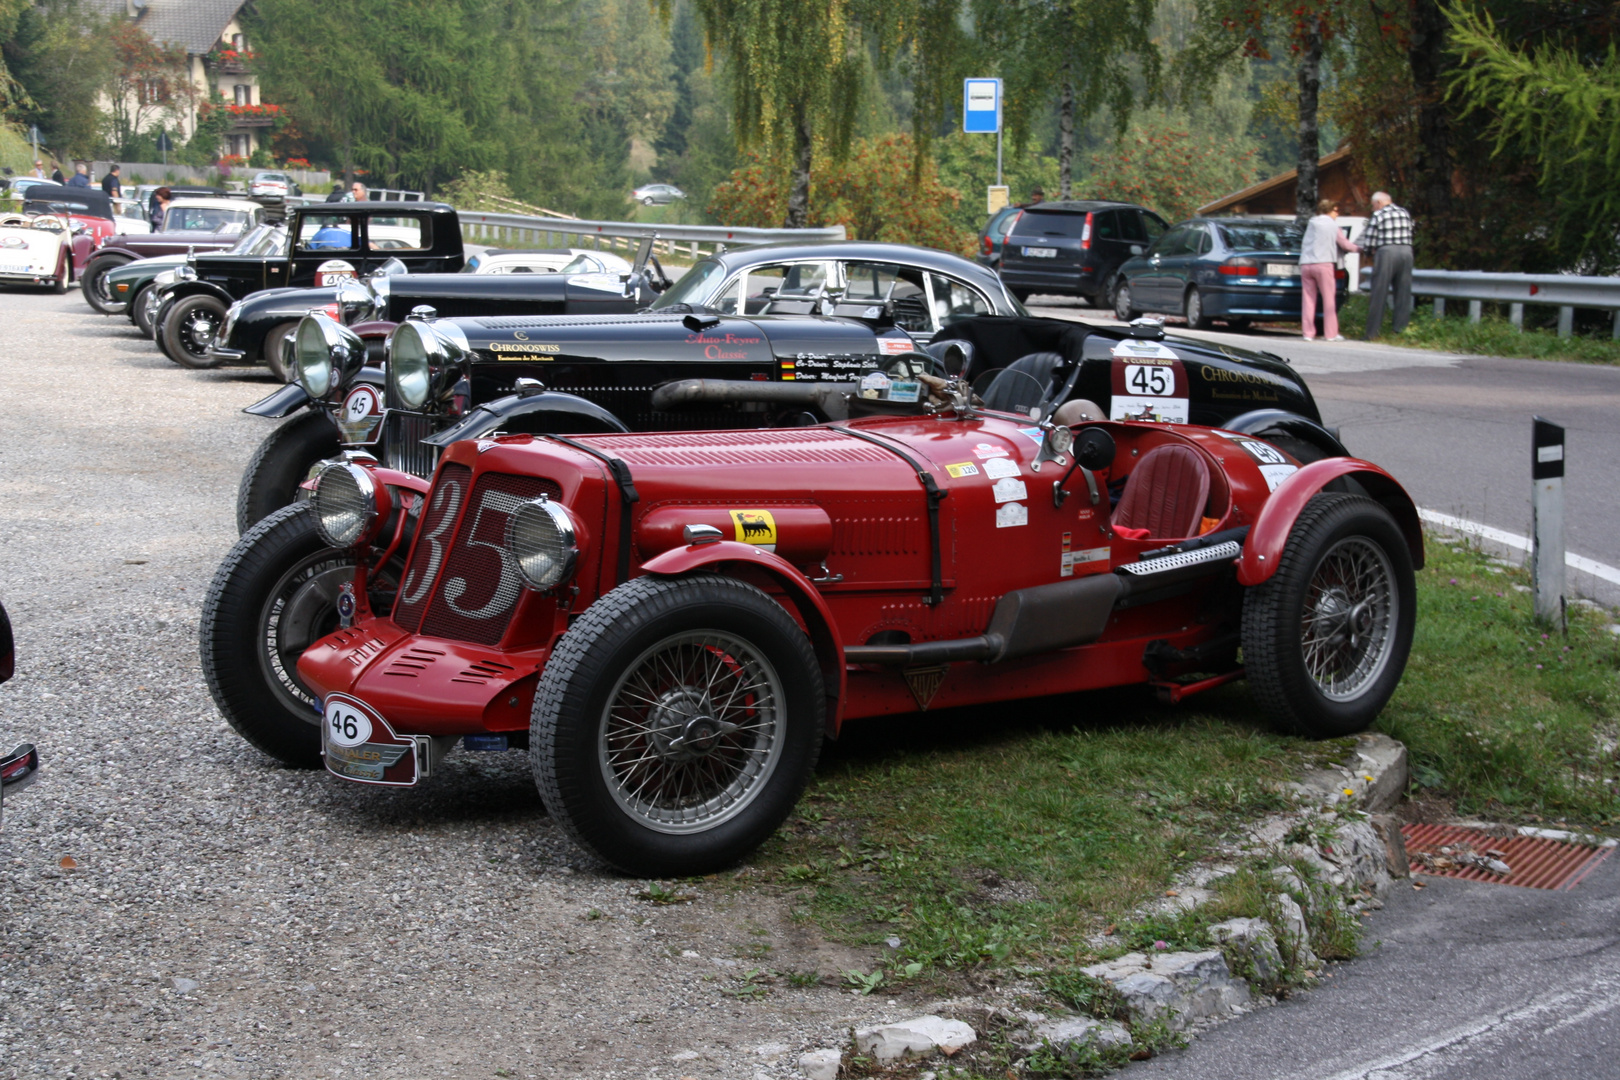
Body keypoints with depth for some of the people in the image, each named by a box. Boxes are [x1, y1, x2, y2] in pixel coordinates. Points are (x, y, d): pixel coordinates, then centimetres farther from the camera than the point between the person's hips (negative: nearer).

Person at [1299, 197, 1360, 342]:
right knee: (1329, 299, 2)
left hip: (1305, 263, 3)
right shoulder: (1333, 225, 6)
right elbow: (1344, 244, 12)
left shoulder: (1312, 223, 12)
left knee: (1309, 299, 6)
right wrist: (1359, 248, 28)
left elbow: (1304, 245, 15)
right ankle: (1331, 333, 0)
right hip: (1323, 263, -3)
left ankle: (1308, 333, 2)